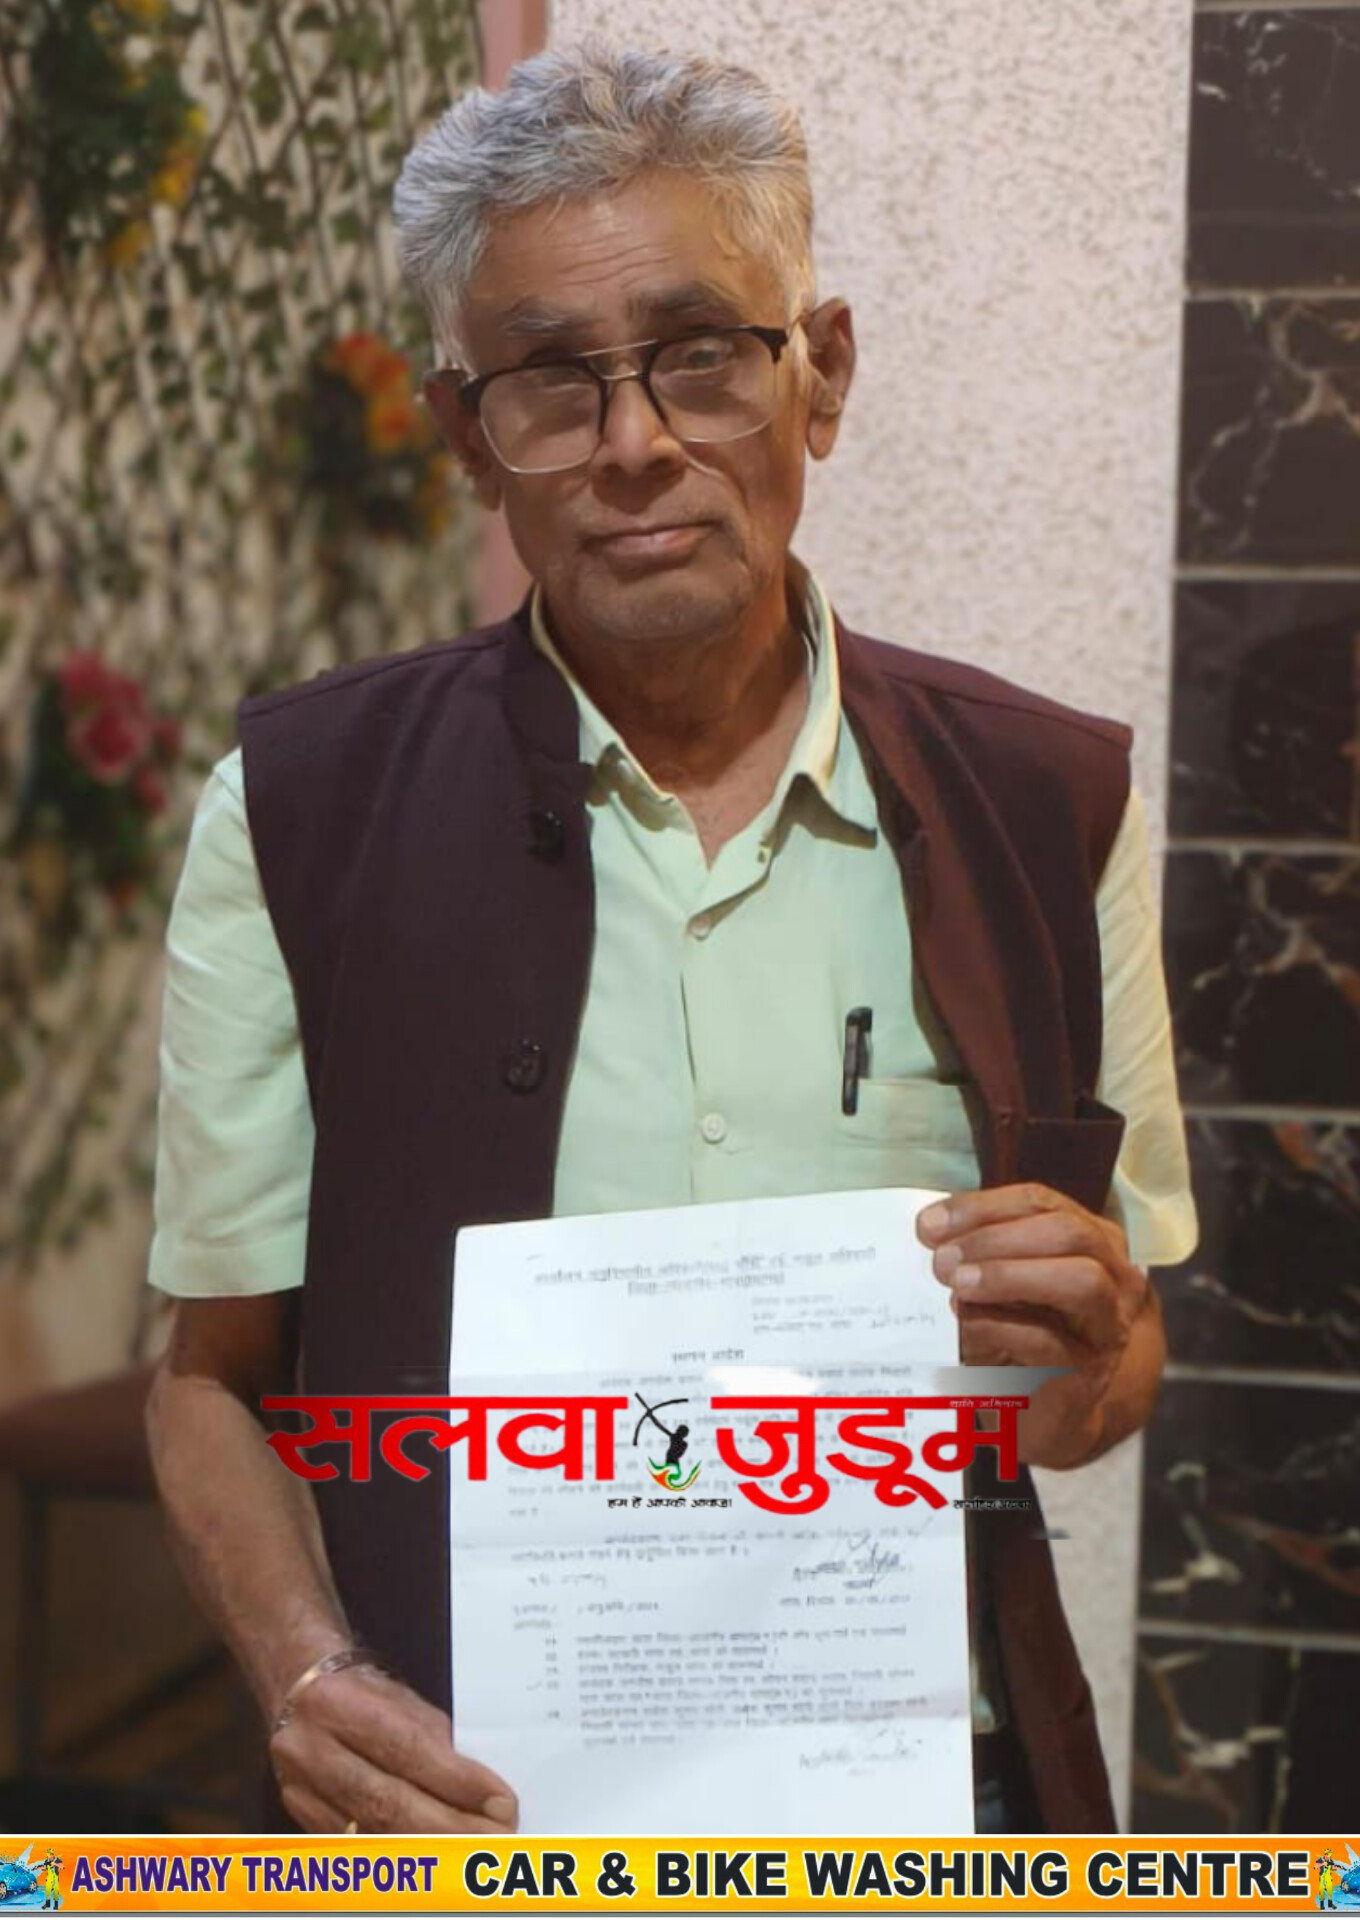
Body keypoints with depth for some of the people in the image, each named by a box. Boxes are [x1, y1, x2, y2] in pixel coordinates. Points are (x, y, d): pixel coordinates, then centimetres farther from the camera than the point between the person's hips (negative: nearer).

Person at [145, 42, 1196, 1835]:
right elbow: (217, 1375, 0)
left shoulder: (1049, 803, -2)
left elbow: (1119, 1363, 8)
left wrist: (1089, 1363, -14)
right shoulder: (298, 813, -7)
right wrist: (310, 1676, -17)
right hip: (469, 1804, -1)